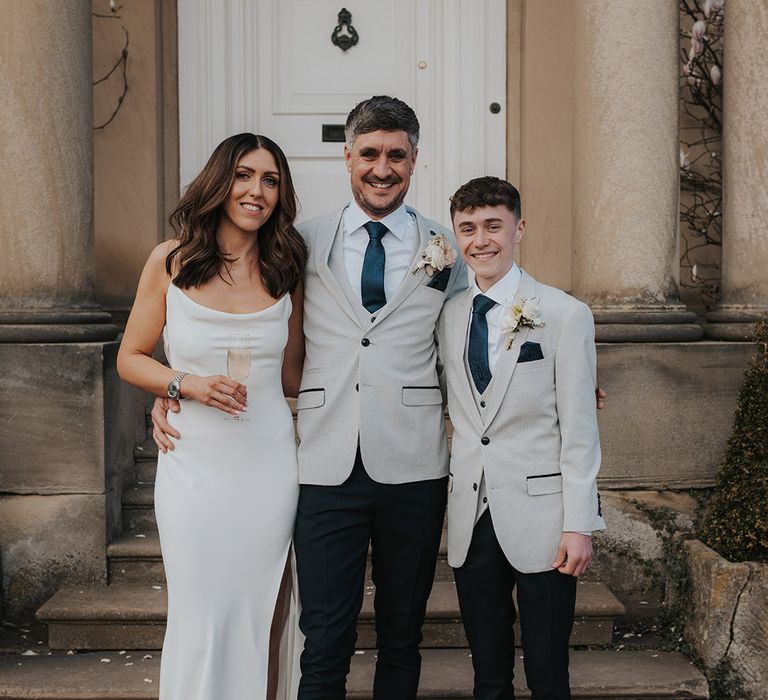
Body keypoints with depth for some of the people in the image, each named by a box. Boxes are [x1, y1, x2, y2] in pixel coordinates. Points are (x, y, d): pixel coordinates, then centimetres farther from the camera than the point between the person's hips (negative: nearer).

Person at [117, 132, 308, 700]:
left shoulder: (285, 269, 3)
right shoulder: (171, 261, -3)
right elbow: (130, 359, 2)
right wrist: (188, 385, -13)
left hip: (269, 463, 1)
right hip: (194, 464, -1)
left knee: (260, 612, 11)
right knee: (200, 616, 7)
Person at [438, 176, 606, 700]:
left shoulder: (565, 315, -5)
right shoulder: (448, 317, 8)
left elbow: (579, 430, -6)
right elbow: (458, 414, 11)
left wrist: (578, 525, -9)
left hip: (540, 519, -4)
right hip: (471, 518, 4)